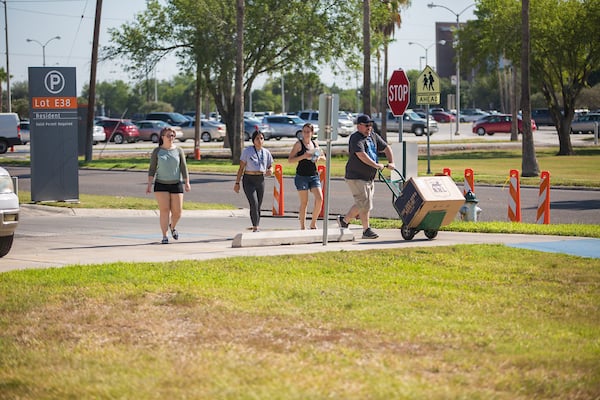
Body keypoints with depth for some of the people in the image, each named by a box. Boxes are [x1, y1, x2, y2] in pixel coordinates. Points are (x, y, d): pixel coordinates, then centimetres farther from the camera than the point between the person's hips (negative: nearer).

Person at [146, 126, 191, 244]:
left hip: (176, 184, 1)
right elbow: (152, 169, 2)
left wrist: (187, 182, -5)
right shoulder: (156, 151, 2)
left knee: (177, 212, 1)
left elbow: (184, 168, 4)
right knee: (164, 210, -9)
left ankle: (173, 226, 33)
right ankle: (164, 236, -3)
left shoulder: (178, 151, 5)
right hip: (161, 185, -1)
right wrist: (149, 184, -7)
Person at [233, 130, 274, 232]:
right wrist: (237, 183, -4)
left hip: (260, 180, 4)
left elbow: (270, 166, 17)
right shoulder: (247, 151, -4)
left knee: (258, 206, 8)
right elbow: (241, 168, -1)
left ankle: (256, 228, 17)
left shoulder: (266, 153, 7)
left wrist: (270, 171, -8)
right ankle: (255, 228, -20)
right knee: (254, 204, -18)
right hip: (249, 180, -4)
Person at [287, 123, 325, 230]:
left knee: (319, 199, -10)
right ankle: (302, 227, 8)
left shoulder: (315, 144, 10)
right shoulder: (299, 144, -3)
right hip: (301, 176, -4)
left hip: (314, 175, 4)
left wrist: (319, 157, -2)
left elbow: (323, 157, 22)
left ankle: (313, 223, 7)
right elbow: (290, 159, -7)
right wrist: (303, 156, -20)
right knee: (304, 203, -1)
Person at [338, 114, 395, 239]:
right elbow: (361, 155, -27)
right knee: (365, 203, -9)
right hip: (356, 177, -9)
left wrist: (391, 162, 5)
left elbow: (386, 148, 19)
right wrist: (376, 165, -28)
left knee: (361, 204, 12)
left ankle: (344, 220, 26)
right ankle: (366, 230, -2)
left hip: (369, 177, 9)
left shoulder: (374, 136, 12)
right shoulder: (356, 138, -15)